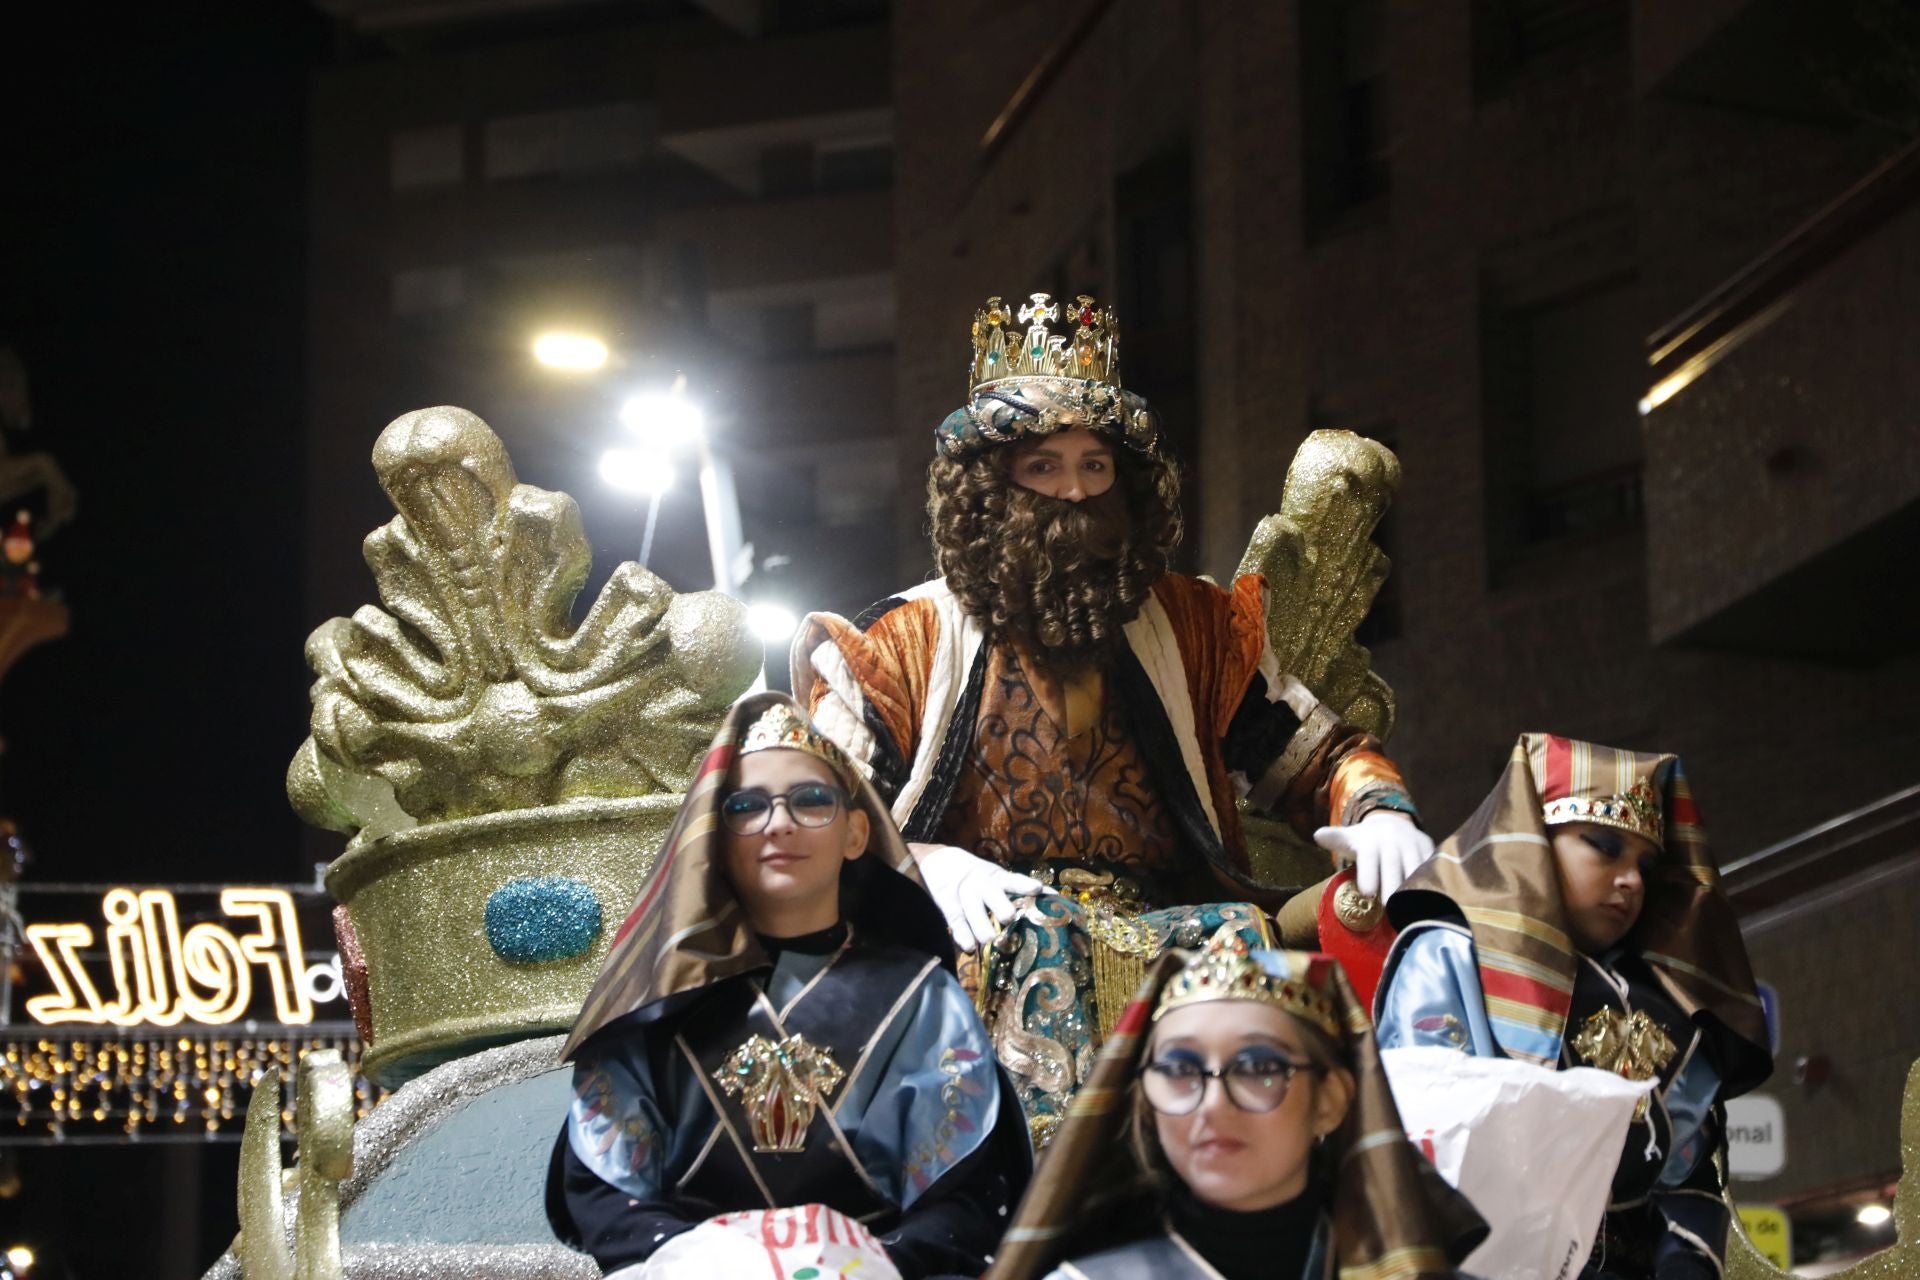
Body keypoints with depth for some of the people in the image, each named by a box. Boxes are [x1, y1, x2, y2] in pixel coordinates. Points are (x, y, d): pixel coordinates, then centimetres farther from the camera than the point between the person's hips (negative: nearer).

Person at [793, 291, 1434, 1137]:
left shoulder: (1194, 629, 20)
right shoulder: (909, 641, 13)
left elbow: (1316, 751, 19)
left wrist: (1379, 812, -6)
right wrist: (929, 867, -18)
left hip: (1165, 932, 2)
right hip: (982, 935, -2)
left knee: (1240, 936, -31)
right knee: (1034, 935, -37)